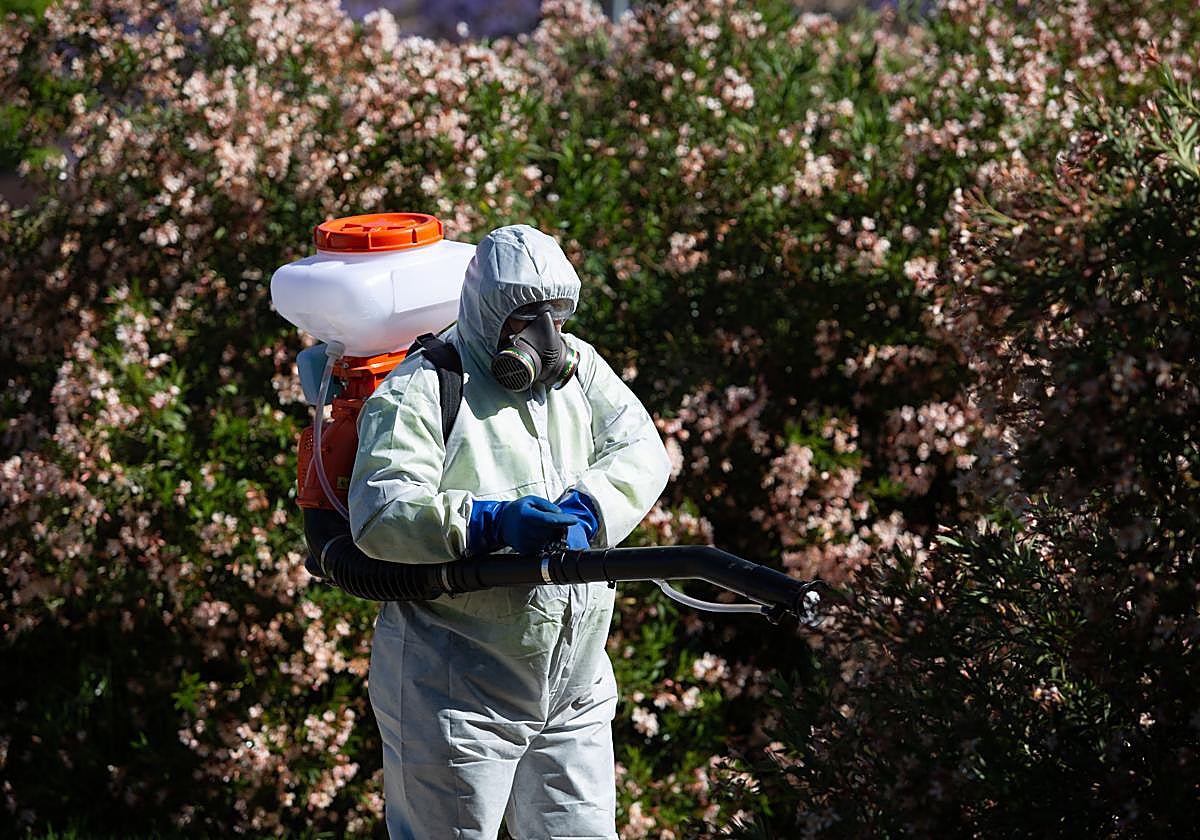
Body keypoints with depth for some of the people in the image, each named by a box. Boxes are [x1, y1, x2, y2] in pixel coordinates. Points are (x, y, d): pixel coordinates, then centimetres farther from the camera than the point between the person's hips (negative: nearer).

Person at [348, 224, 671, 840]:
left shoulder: (578, 366, 11)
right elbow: (380, 513, -21)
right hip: (454, 692, -6)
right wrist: (491, 522, -32)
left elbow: (639, 452, -1)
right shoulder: (420, 390, -10)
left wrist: (584, 511, -20)